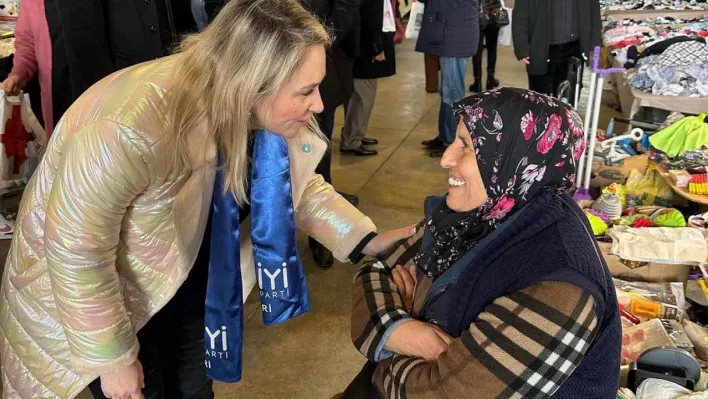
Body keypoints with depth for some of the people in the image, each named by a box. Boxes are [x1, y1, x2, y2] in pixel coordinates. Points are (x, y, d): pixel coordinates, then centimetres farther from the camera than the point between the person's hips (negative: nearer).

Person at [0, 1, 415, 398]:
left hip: (179, 266, 6)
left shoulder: (267, 113, -20)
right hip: (85, 276, -5)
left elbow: (297, 182, -1)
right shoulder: (131, 130, -41)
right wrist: (112, 357, -19)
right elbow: (76, 245, -29)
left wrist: (366, 241, -14)